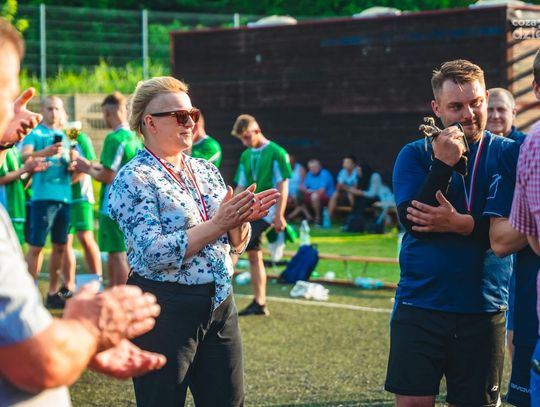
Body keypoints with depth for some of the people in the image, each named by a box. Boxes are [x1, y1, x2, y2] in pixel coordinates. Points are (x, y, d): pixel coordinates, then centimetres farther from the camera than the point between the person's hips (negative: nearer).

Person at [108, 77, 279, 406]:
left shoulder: (206, 170, 11)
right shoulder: (134, 179, -9)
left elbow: (236, 245, 12)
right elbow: (154, 254, -20)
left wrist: (240, 221, -10)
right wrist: (216, 224, -20)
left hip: (220, 303, 7)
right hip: (165, 308, -7)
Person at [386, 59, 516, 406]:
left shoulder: (510, 154, 2)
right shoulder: (414, 155, 3)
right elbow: (413, 222, -11)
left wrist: (461, 224, -22)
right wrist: (442, 164, -19)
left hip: (483, 309, 0)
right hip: (420, 303, 0)